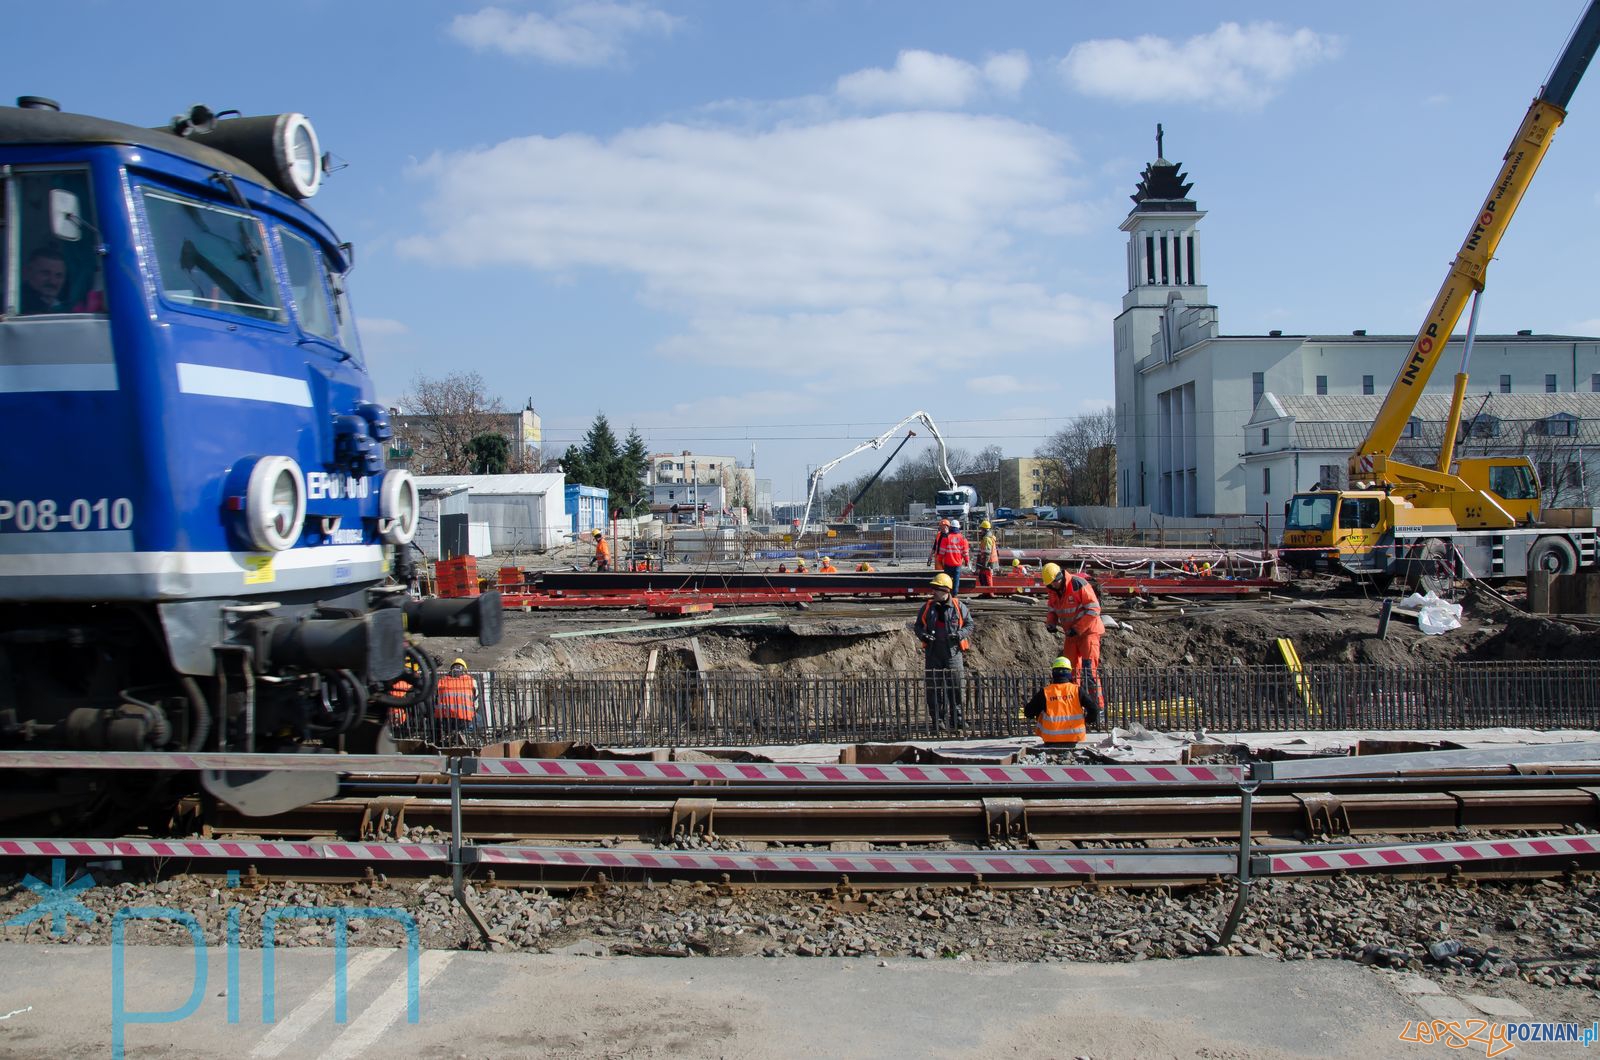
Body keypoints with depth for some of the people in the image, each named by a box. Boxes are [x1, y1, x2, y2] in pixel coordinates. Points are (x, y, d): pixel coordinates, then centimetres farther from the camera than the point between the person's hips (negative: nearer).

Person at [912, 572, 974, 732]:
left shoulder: (959, 606, 1)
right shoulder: (927, 607, 6)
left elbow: (969, 624, 8)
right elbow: (918, 626, 14)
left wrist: (960, 634, -11)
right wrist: (923, 635, -7)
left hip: (953, 652, -1)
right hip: (933, 653, 1)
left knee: (955, 687, 0)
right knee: (934, 688, 1)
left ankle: (957, 718, 13)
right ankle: (938, 720, 9)